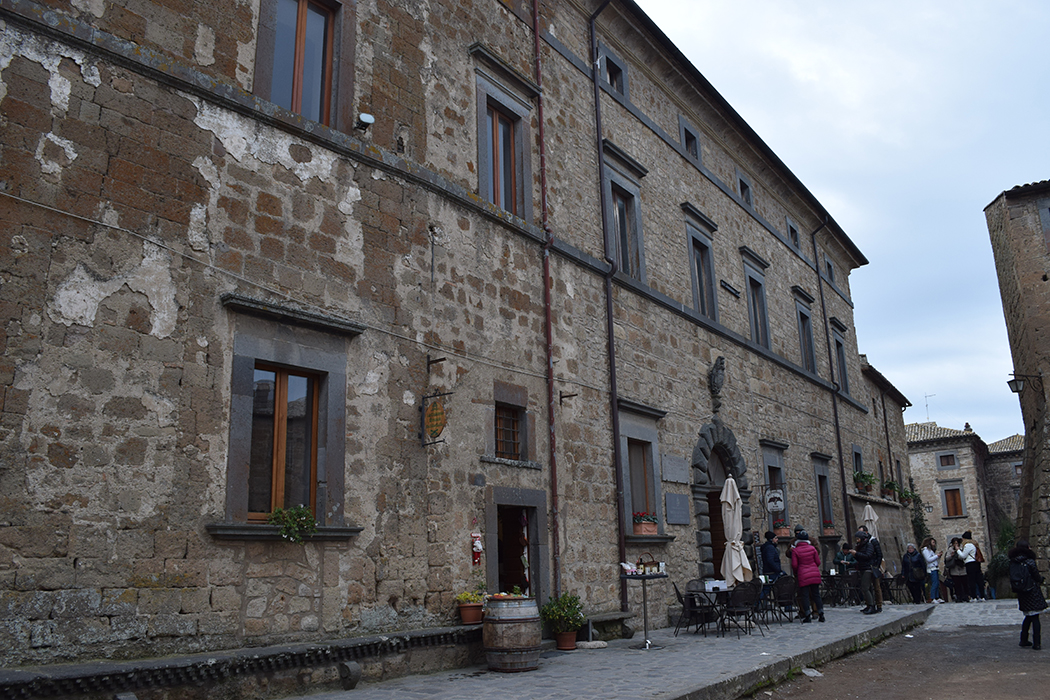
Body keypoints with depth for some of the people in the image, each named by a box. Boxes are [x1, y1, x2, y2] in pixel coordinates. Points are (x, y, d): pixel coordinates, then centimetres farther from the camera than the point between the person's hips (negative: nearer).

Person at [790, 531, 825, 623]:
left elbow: (794, 565, -8)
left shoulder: (795, 550, -7)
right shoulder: (812, 548, 1)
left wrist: (796, 573, 12)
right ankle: (821, 614, 9)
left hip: (803, 575, -3)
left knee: (804, 595, 2)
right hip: (815, 574, 3)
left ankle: (807, 616, 0)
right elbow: (818, 562, 5)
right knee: (816, 594, 10)